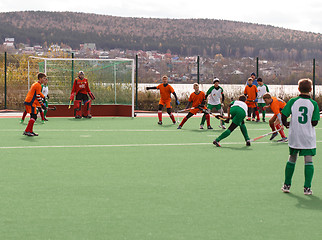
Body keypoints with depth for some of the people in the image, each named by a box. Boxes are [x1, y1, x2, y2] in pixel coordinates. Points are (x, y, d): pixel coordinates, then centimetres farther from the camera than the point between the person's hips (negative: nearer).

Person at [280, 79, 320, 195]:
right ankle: (307, 188, -1)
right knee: (308, 161, 3)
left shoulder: (292, 101, -5)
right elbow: (314, 122, -8)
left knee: (291, 159, 15)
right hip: (309, 137, -2)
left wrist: (286, 124, 15)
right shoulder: (314, 104, -6)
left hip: (294, 137, 2)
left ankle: (286, 185, 21)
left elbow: (283, 115, -4)